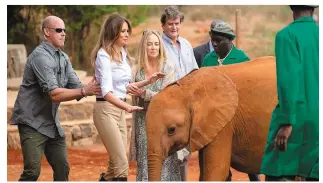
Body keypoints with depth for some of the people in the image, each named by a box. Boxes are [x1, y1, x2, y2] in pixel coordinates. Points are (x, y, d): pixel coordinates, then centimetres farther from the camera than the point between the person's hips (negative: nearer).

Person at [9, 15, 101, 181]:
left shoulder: (63, 58, 8)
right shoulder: (40, 56, -18)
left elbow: (75, 87, 1)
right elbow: (54, 94, -25)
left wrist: (91, 89, -19)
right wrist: (84, 91, -30)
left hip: (52, 123, 8)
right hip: (33, 122, -8)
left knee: (62, 169, 7)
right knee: (32, 171, -13)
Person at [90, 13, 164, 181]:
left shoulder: (123, 53, 10)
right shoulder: (104, 55, -15)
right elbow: (107, 91, -24)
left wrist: (148, 81, 14)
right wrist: (127, 107, -38)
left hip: (120, 109, 8)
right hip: (106, 109, -8)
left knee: (116, 163, 9)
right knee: (121, 164, -11)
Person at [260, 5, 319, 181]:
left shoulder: (287, 35, -7)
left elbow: (289, 79, -15)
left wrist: (287, 123, -17)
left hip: (296, 118, -5)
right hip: (318, 121, 5)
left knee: (277, 175, -1)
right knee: (315, 175, 6)